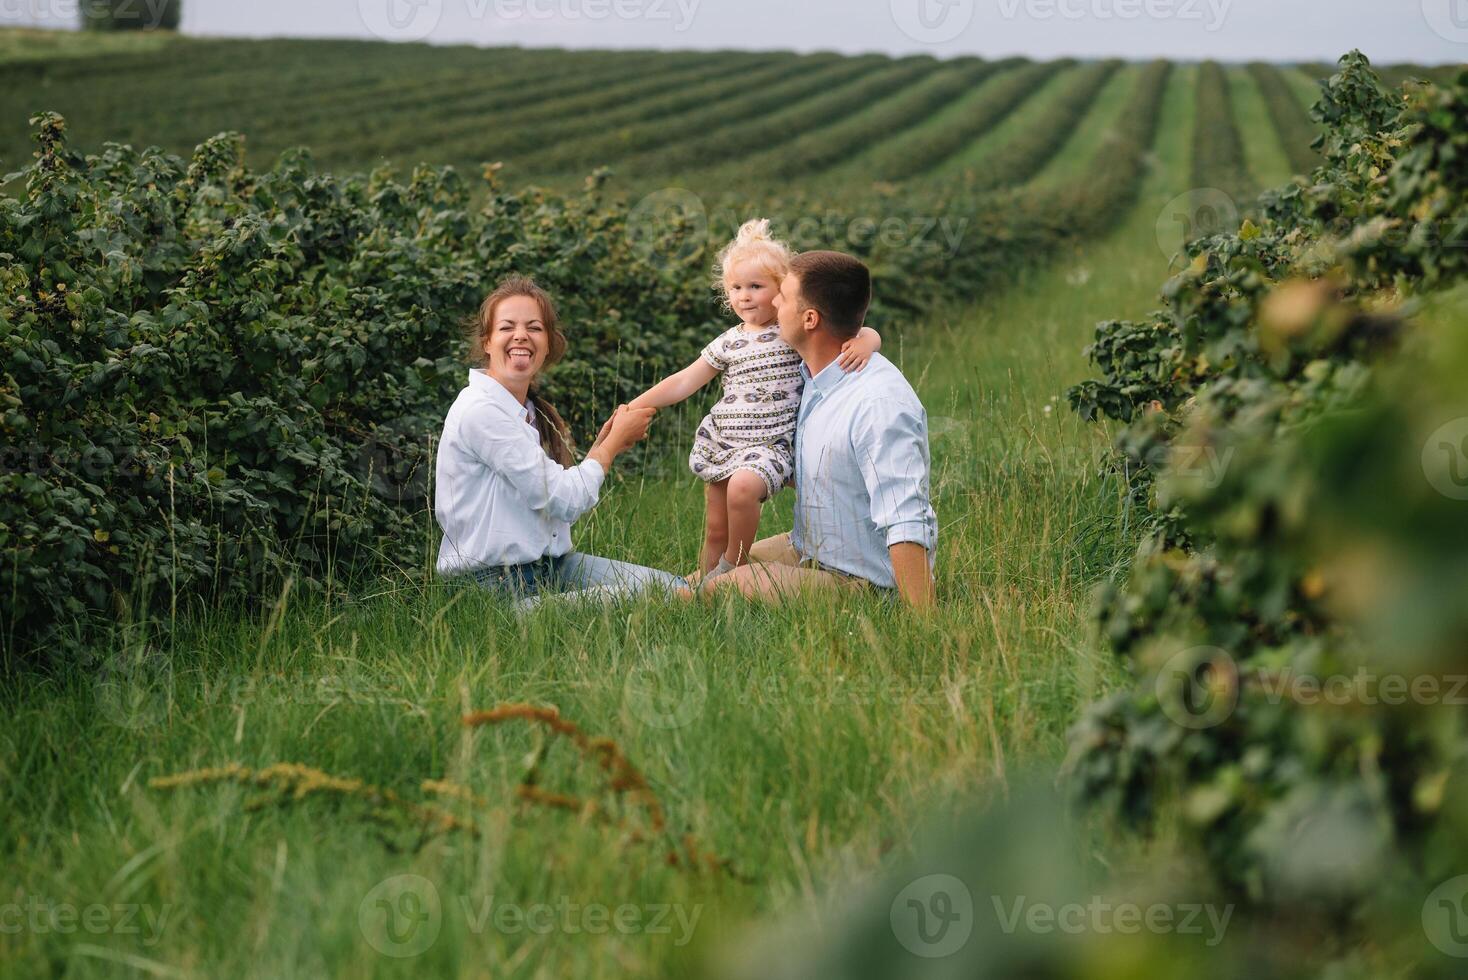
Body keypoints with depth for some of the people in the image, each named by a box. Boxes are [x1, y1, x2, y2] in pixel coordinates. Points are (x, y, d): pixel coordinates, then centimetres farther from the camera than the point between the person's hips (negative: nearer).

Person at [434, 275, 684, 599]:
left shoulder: (530, 411, 13)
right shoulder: (479, 410, -16)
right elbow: (564, 501, -14)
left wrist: (602, 447, 6)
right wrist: (615, 441, 0)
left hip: (547, 562, 9)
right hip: (492, 581, -9)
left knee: (674, 587, -2)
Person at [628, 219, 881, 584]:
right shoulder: (729, 342, 11)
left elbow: (867, 333, -3)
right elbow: (684, 382, 14)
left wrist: (863, 345, -28)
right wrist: (632, 408, 9)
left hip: (768, 443, -5)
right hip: (719, 441, 5)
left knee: (743, 486, -33)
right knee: (715, 529, 5)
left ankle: (734, 566, -12)